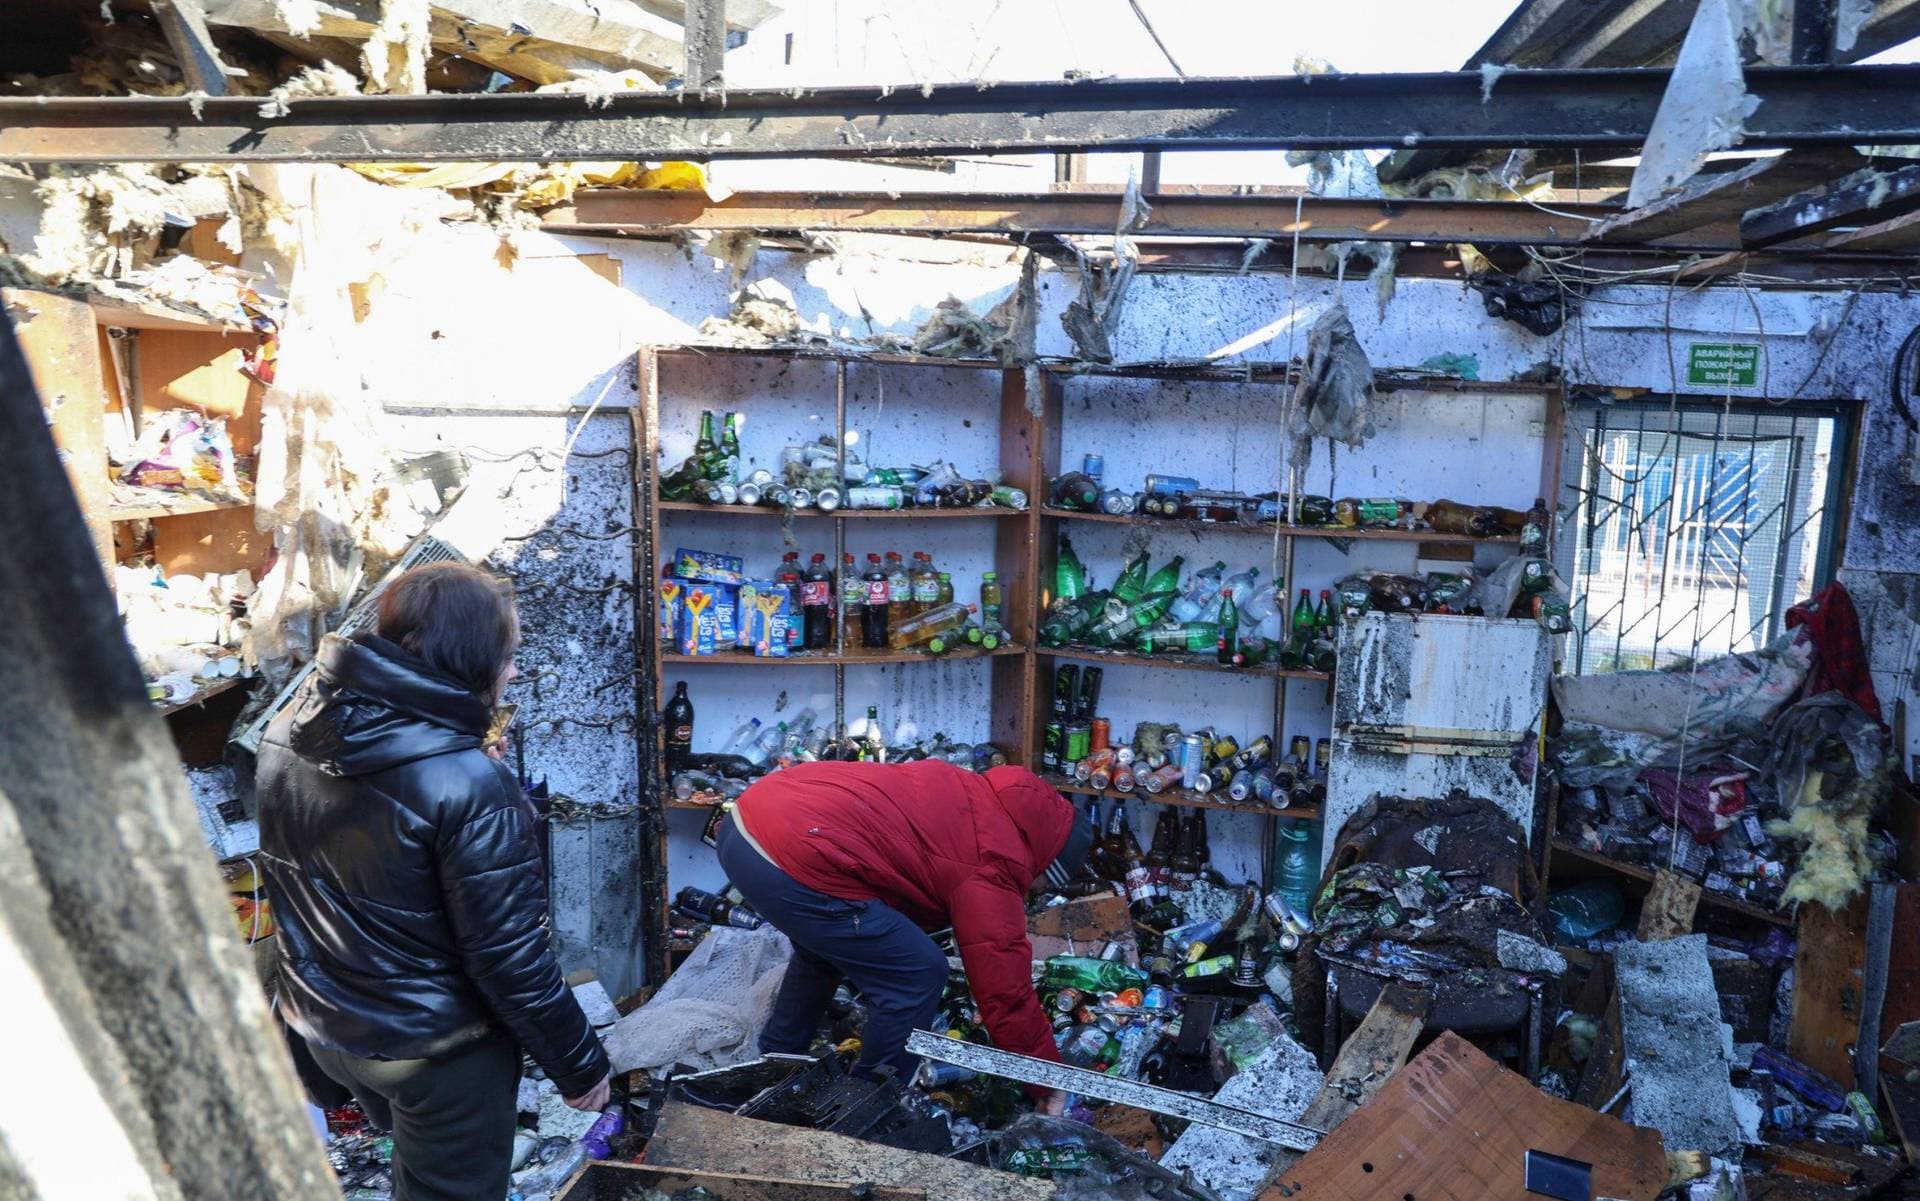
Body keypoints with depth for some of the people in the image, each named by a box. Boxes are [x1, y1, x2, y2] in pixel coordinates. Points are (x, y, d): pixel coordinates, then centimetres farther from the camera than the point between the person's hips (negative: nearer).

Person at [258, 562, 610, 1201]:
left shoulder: (287, 733, -8)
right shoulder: (469, 787, -31)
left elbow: (285, 872, 6)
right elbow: (509, 957, -25)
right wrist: (580, 1065, -10)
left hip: (321, 1026, 7)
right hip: (433, 1048, -6)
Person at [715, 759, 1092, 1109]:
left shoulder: (970, 792, 20)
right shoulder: (991, 866, -3)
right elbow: (1006, 989, 3)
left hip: (745, 819, 10)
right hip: (788, 862, -10)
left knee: (824, 948, 34)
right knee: (918, 975, 3)